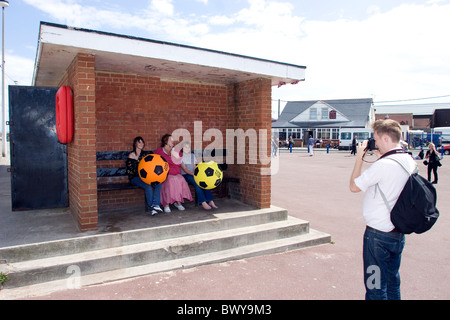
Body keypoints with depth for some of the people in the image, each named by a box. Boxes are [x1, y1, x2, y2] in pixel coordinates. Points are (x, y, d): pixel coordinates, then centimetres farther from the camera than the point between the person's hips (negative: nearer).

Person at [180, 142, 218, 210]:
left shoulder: (192, 155, 20)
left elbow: (194, 166, 16)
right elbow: (184, 169, -8)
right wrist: (193, 173, -23)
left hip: (193, 174, 5)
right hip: (185, 175, -5)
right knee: (196, 182, -34)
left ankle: (210, 201, -28)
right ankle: (203, 202, -38)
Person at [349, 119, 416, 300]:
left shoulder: (383, 165, -23)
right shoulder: (410, 161, 2)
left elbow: (354, 186, -13)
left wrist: (359, 158, -6)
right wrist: (380, 157, 12)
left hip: (378, 235, -8)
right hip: (398, 233, 9)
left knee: (375, 287, 6)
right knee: (392, 282, 23)